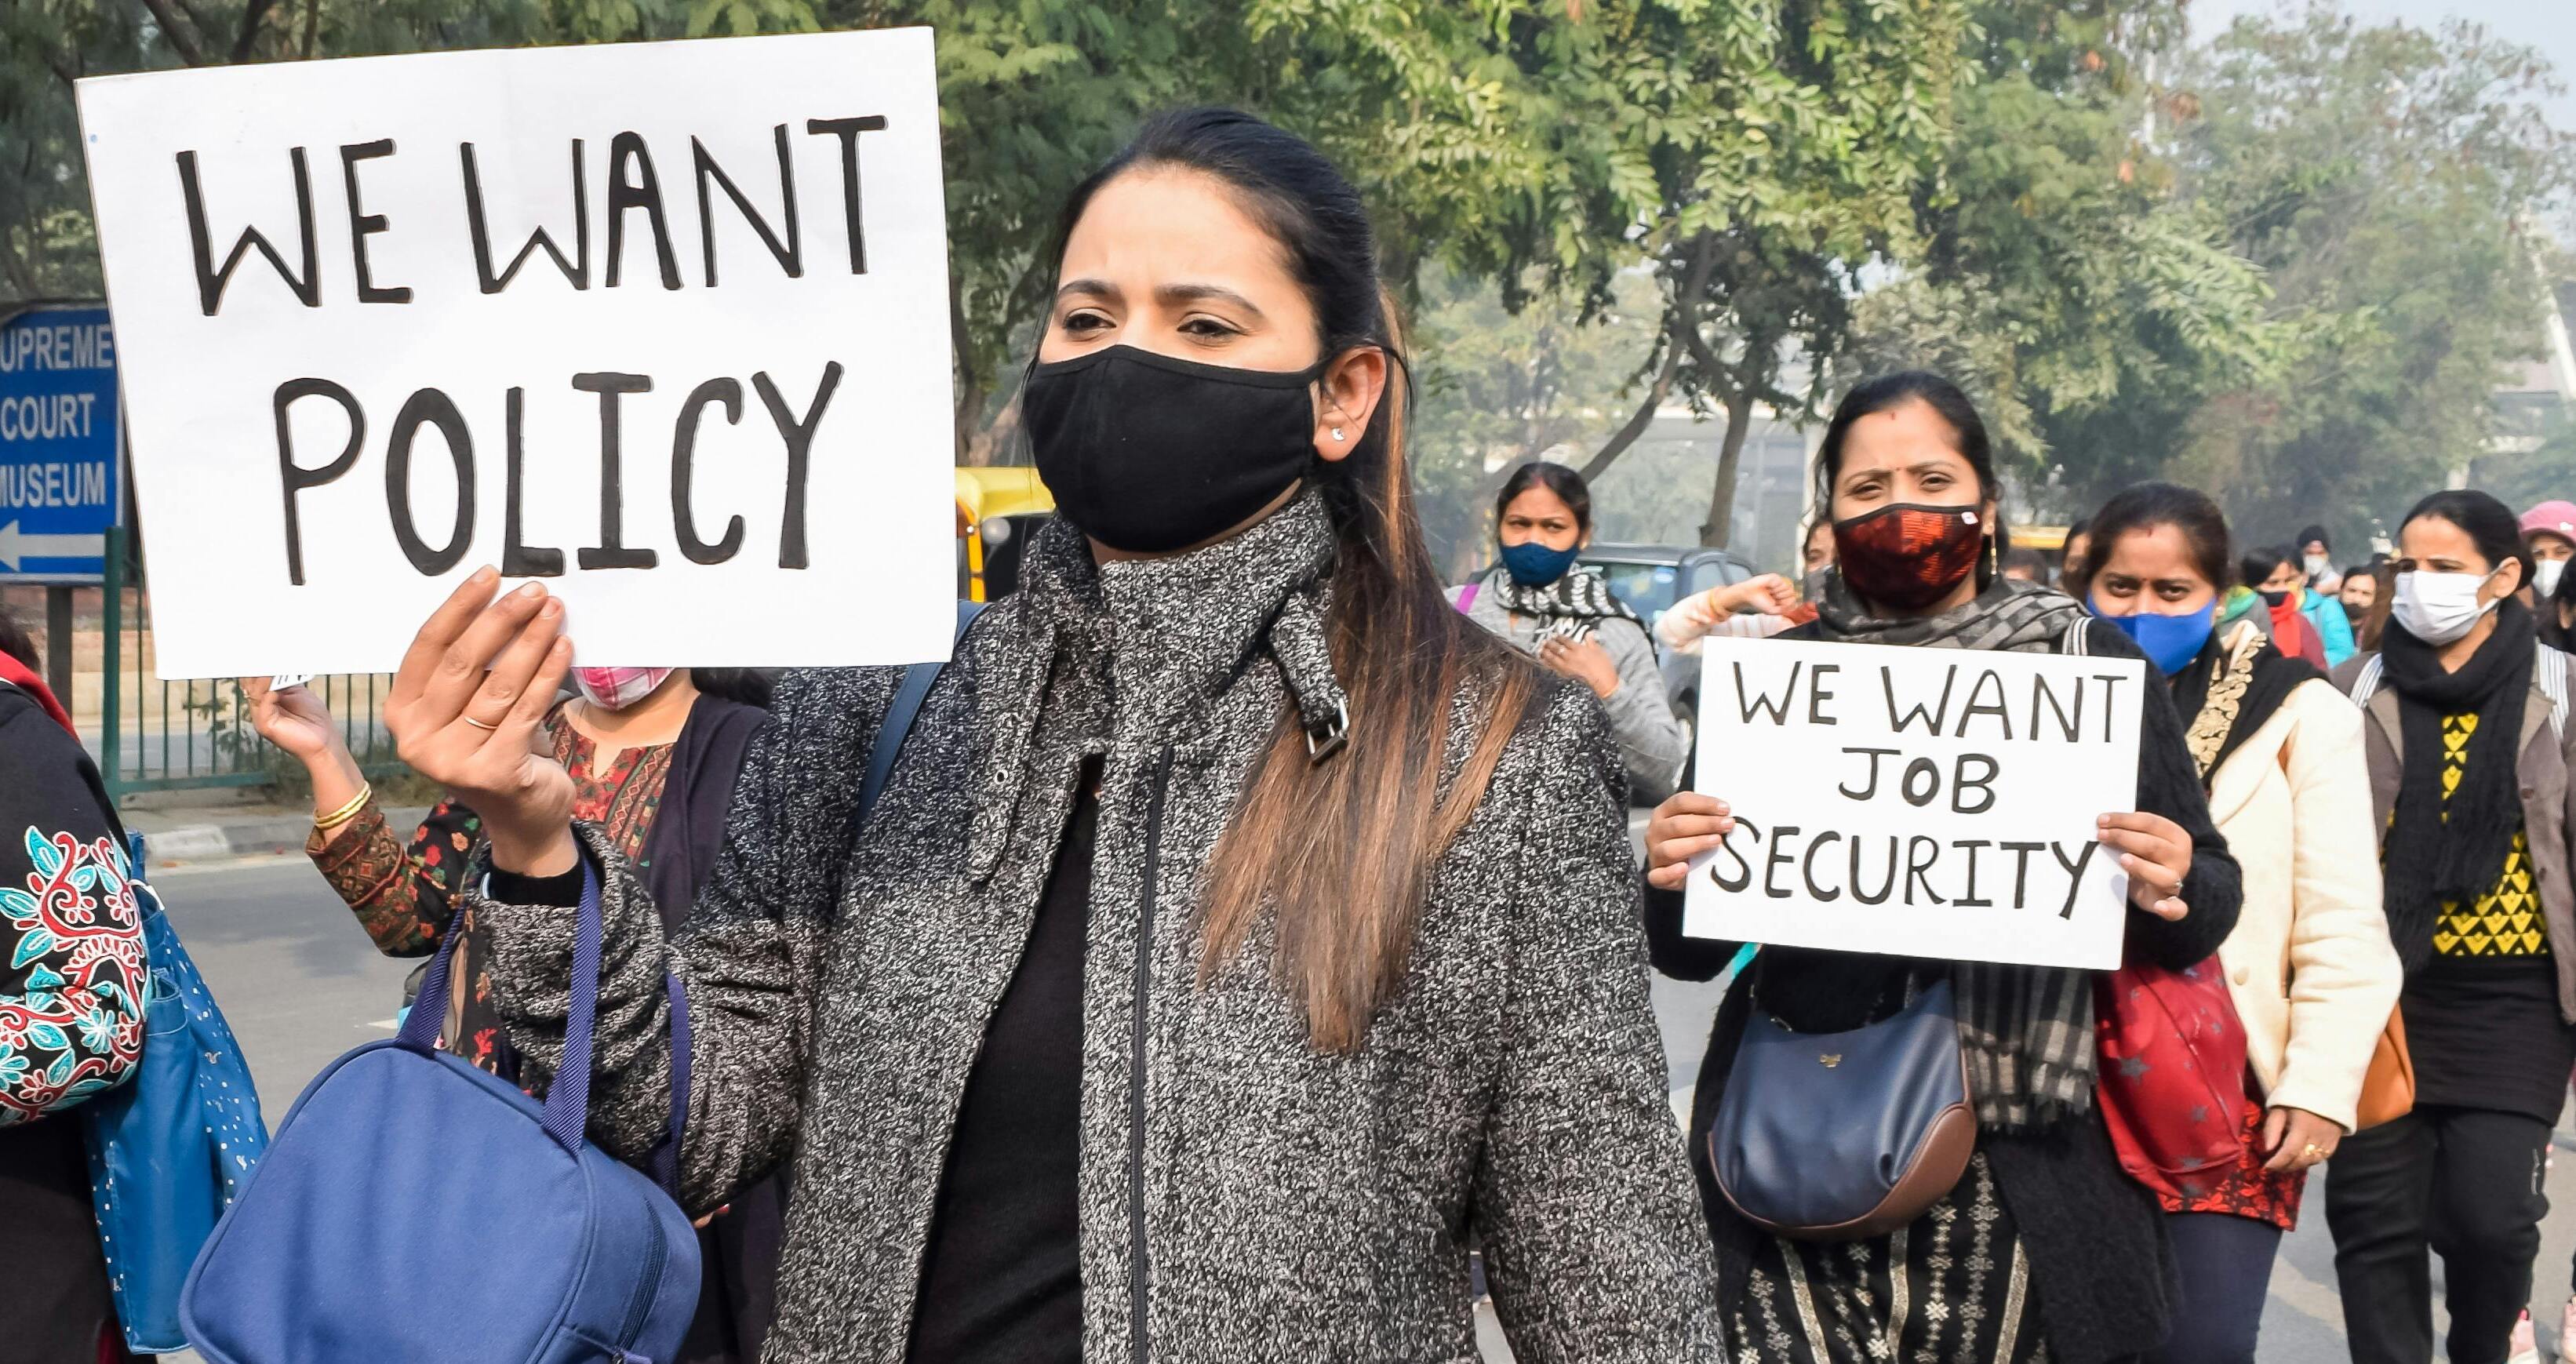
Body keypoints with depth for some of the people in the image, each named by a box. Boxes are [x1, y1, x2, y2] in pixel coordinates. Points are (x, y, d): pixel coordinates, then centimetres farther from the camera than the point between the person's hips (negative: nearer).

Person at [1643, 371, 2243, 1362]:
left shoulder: (2090, 665, 6)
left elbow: (2206, 909, 8)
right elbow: (1688, 953, 9)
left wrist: (2176, 890, -15)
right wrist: (1674, 882, -12)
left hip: (2028, 1172, 0)